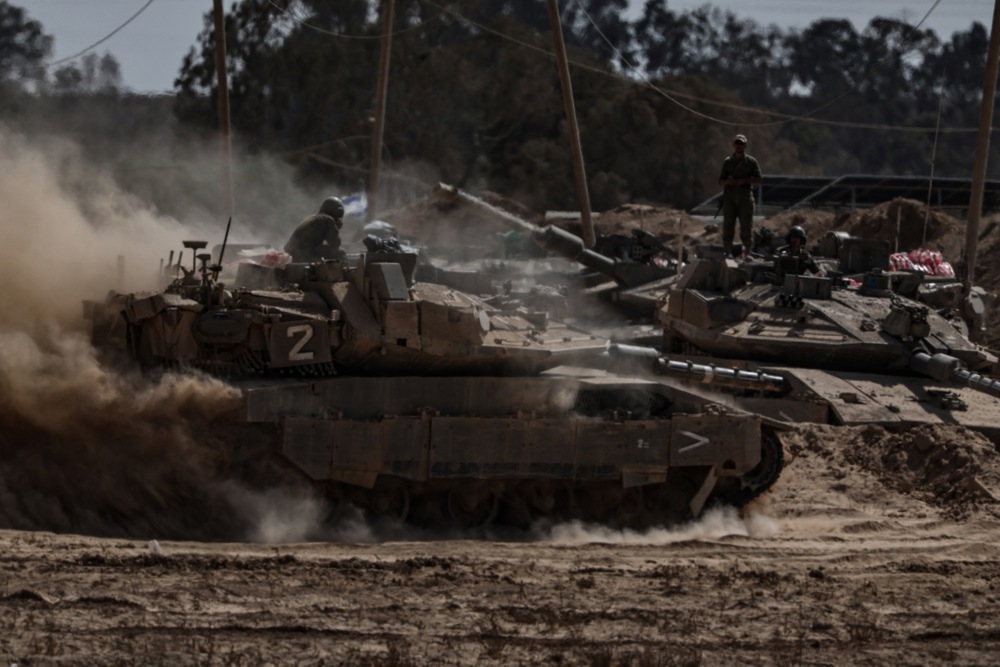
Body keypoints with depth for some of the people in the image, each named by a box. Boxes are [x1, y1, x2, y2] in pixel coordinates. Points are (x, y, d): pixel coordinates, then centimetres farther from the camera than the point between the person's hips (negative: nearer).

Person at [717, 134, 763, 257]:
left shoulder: (751, 161, 7)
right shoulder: (728, 162, 13)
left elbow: (759, 180, 3)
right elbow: (720, 181, 13)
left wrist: (745, 181, -12)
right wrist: (727, 182, -10)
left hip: (745, 197, -2)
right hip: (730, 196, 2)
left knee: (746, 226, -3)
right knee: (728, 226, -2)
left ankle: (747, 251, 2)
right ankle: (728, 251, 1)